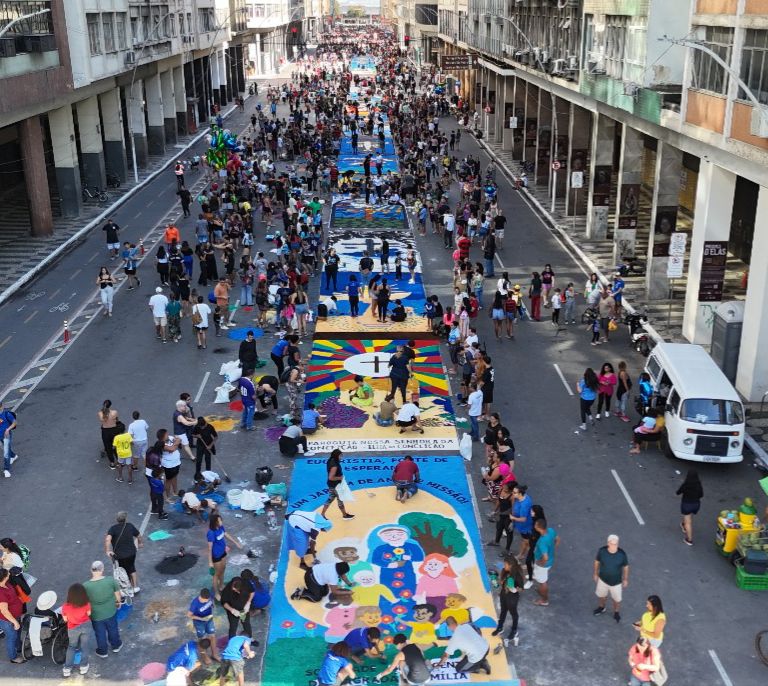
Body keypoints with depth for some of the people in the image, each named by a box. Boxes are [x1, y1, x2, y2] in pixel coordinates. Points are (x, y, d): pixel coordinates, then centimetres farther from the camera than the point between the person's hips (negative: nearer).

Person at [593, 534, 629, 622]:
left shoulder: (622, 554, -27)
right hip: (603, 579, 2)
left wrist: (625, 579, 1)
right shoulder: (602, 551, -24)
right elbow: (597, 561, -5)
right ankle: (601, 607, 58)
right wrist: (595, 573, 5)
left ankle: (616, 613, 50)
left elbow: (626, 567, -9)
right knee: (601, 595, 26)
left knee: (616, 599, 20)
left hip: (616, 582, -1)